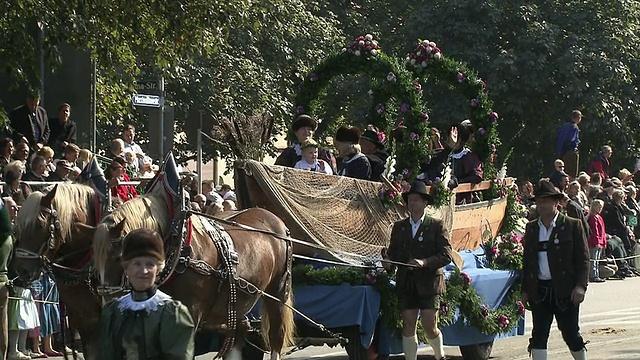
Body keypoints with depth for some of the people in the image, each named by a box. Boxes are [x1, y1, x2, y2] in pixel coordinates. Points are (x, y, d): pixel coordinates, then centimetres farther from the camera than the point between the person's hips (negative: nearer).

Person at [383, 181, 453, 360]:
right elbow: (393, 252, 15)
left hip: (429, 284, -3)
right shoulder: (399, 227, 15)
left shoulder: (437, 227, 2)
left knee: (429, 326, -6)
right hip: (406, 284, 3)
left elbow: (446, 255, -5)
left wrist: (425, 262, -20)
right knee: (408, 326, -1)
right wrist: (388, 260, -9)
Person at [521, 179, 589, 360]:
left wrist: (580, 285, -15)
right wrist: (525, 290, 10)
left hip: (565, 291, -3)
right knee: (539, 335, -1)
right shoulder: (531, 228, 11)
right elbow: (527, 261, 15)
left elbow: (583, 258, -5)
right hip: (539, 290, 3)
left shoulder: (572, 226, -2)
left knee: (571, 334, 5)